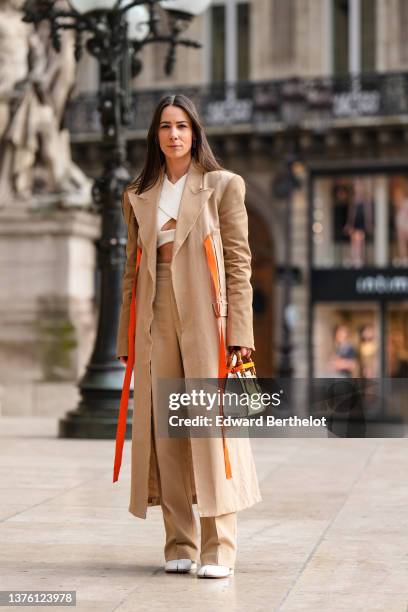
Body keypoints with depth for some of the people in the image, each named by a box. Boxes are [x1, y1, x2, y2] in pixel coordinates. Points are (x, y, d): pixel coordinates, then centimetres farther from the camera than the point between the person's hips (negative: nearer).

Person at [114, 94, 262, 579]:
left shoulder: (223, 185, 4)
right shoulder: (138, 196, 15)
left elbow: (239, 262, 0)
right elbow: (132, 269, 15)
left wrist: (238, 330, -9)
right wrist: (126, 339, 9)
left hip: (205, 318, -3)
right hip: (156, 321, 4)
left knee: (213, 425, -7)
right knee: (164, 429, 2)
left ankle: (219, 549, -3)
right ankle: (179, 545, 10)